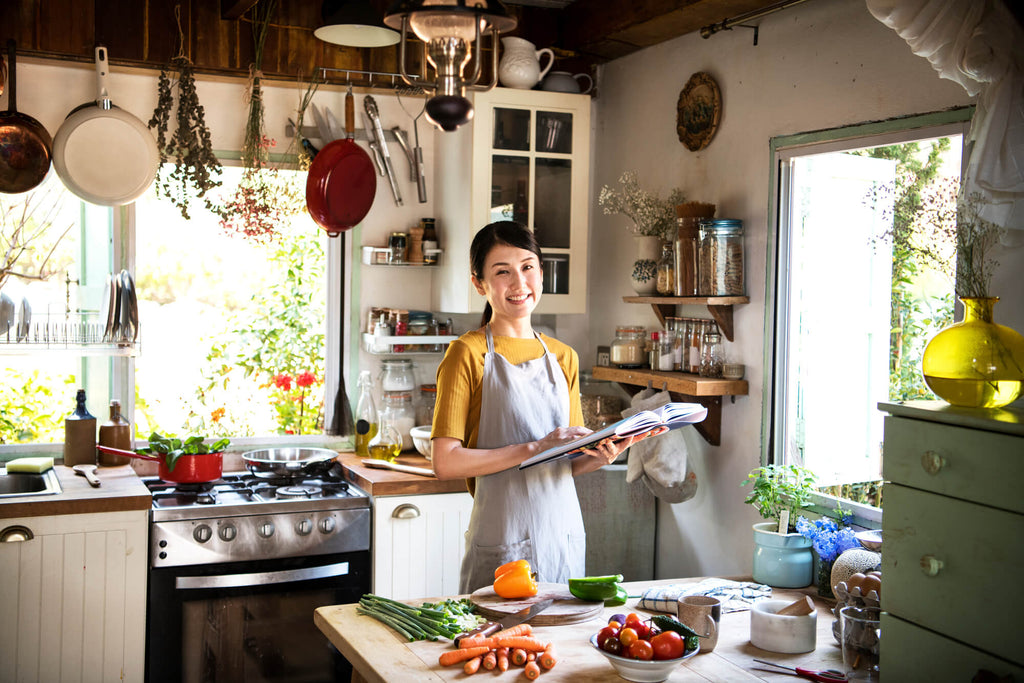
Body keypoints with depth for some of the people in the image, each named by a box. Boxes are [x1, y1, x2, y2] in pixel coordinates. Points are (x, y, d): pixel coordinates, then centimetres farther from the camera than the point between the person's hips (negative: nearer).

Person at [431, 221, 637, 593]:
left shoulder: (563, 357, 12)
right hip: (504, 538, -5)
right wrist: (534, 448, -18)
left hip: (564, 531, 5)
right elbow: (446, 462, -13)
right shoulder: (468, 354, -6)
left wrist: (600, 457, -5)